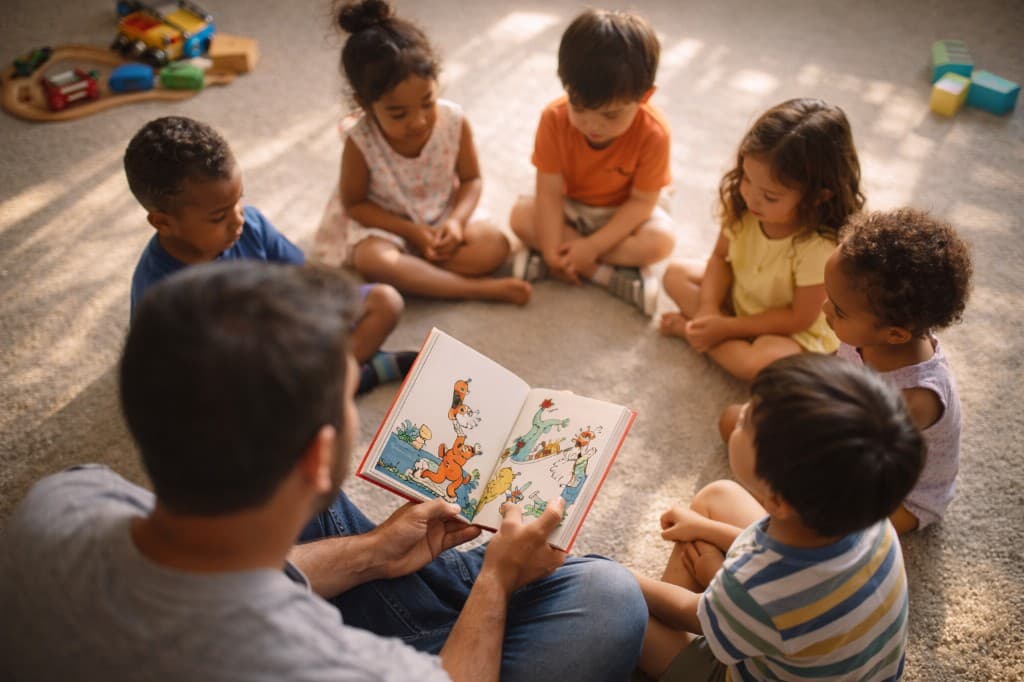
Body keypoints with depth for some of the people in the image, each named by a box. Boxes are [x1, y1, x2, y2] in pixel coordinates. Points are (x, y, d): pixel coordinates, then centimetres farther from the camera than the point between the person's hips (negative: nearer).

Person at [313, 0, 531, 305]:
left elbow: (471, 179, -5)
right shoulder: (360, 143, -24)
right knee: (374, 260, -35)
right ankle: (479, 289, -28)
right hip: (384, 223, -2)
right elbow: (354, 203, -12)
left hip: (444, 215, 2)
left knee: (494, 247, -21)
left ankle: (407, 272, -19)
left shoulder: (454, 121, -19)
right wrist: (411, 231, -22)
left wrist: (456, 221, -25)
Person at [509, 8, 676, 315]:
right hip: (571, 208, 2)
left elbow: (642, 201, -23)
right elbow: (550, 191, -23)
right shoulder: (554, 119, -25)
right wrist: (553, 252, -29)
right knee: (521, 216, -24)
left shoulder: (653, 133, -29)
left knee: (661, 240, -31)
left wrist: (592, 247, -29)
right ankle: (609, 274, -23)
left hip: (623, 214, -1)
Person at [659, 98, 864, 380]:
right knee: (676, 273, -3)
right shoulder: (740, 201, -20)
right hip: (737, 297, 6)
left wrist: (727, 327, -25)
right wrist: (708, 309, -21)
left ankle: (689, 327, -11)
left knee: (762, 362, -34)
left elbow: (800, 317, -25)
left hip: (793, 331, -5)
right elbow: (720, 257, -5)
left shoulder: (818, 247, -36)